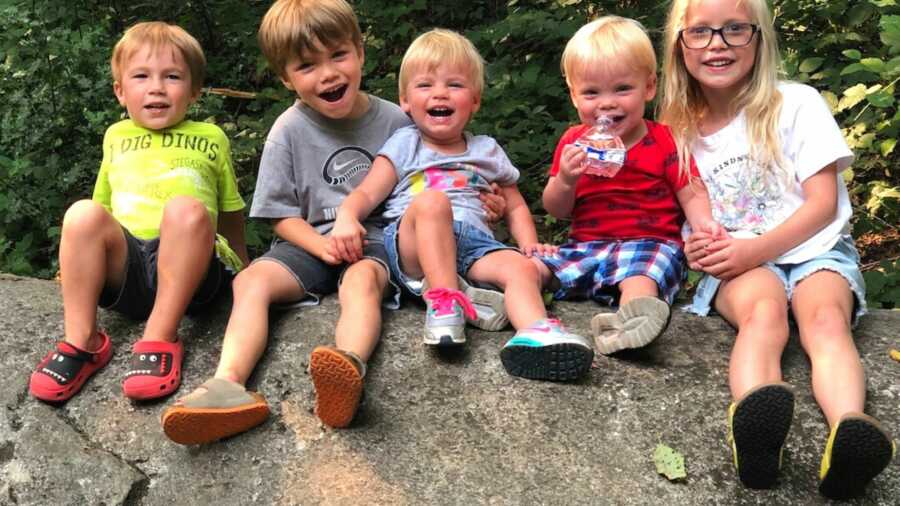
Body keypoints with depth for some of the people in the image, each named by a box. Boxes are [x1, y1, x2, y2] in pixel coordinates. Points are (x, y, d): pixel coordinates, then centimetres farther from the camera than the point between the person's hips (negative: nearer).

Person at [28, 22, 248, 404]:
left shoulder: (210, 138, 19)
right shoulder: (116, 137, 24)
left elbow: (230, 213, 24)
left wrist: (241, 273, 24)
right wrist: (78, 263, 24)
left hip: (188, 271, -2)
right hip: (125, 267, 2)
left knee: (186, 208, -34)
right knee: (83, 214, -27)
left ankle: (160, 338, -31)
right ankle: (81, 341, -23)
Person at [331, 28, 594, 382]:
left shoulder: (487, 152, 24)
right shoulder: (404, 146, 16)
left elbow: (515, 205, 31)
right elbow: (367, 194, 6)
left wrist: (530, 244, 11)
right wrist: (346, 218, -18)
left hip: (475, 243, 2)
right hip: (413, 244, -2)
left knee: (522, 267, -29)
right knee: (432, 201, -34)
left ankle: (534, 334, -58)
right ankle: (444, 300, -38)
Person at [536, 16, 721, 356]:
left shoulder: (663, 141, 1)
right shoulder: (573, 142, 9)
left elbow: (691, 194, 1)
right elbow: (555, 210, 11)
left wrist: (703, 222, -23)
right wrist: (565, 180, -12)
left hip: (650, 243, -6)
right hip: (585, 246, 6)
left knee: (641, 281, -38)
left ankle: (627, 323, -64)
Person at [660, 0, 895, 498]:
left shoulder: (795, 104, 2)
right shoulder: (680, 131, 11)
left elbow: (824, 203, -3)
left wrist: (757, 248, -18)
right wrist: (695, 246, -10)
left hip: (814, 249, 0)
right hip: (739, 263, 0)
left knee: (826, 318, -34)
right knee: (763, 310, -35)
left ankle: (850, 430, -62)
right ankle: (753, 422, -66)